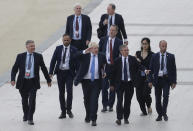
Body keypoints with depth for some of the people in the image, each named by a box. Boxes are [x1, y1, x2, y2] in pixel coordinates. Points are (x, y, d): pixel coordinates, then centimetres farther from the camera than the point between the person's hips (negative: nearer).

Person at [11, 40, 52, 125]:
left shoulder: (38, 56, 3)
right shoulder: (20, 56, 2)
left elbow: (44, 68, 10)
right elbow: (14, 69, 3)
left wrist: (48, 80, 14)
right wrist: (13, 79, -11)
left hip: (33, 82, -1)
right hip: (23, 82, 1)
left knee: (32, 100, -12)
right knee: (24, 100, 12)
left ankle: (30, 118, -6)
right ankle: (25, 115, 36)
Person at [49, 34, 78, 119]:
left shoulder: (73, 50, -1)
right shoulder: (58, 49, 4)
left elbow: (77, 62, 0)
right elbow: (53, 60, 4)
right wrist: (51, 72, -4)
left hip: (69, 73, -2)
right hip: (60, 73, 2)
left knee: (69, 91, -13)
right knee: (61, 93, 6)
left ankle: (69, 109, 3)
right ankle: (63, 112, 14)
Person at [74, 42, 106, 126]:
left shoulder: (101, 56, 4)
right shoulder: (85, 55, -2)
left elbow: (104, 64, 24)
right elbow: (77, 56, -22)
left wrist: (103, 72, 12)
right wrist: (85, 51, -36)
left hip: (96, 81, -1)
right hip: (86, 81, 1)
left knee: (94, 100, -9)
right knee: (87, 99, 13)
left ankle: (93, 119, -10)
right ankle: (88, 116, 30)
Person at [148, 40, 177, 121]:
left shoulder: (171, 56, 3)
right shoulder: (154, 56, 4)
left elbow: (174, 69, 4)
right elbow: (151, 69, 5)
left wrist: (174, 81, -1)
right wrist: (150, 81, -2)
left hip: (166, 79, -1)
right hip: (157, 79, 1)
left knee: (166, 96, -14)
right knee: (158, 98, 3)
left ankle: (164, 113, 2)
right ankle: (160, 114, 15)